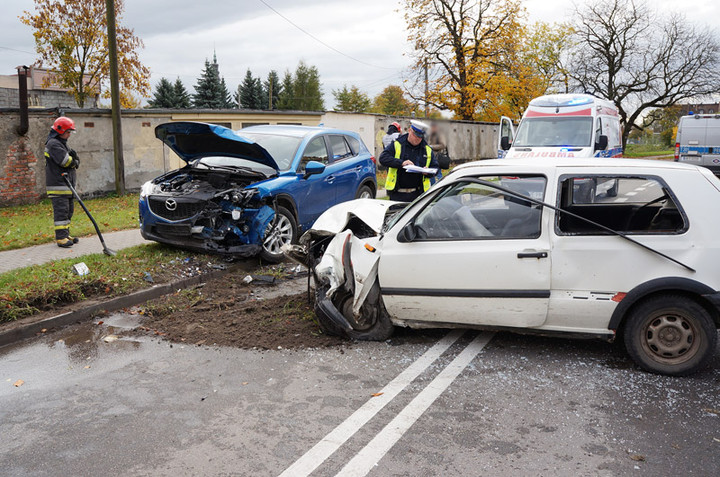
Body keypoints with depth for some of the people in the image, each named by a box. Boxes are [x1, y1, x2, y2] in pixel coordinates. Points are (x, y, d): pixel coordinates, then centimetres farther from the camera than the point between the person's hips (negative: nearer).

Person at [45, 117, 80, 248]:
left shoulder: (63, 143, 21)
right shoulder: (53, 144, -11)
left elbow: (75, 162, 15)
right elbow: (65, 161, -22)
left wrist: (73, 158, -8)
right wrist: (74, 160, -1)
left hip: (67, 184, 10)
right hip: (58, 185, -10)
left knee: (68, 210, 13)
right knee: (61, 210, -11)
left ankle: (65, 234, 21)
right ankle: (60, 237, -11)